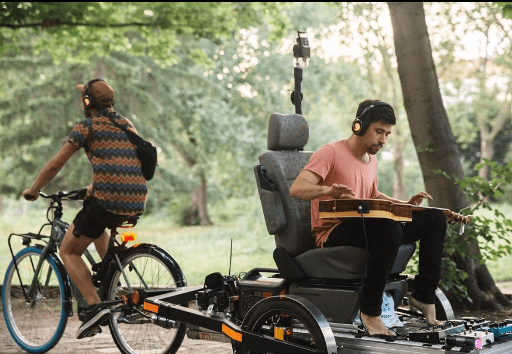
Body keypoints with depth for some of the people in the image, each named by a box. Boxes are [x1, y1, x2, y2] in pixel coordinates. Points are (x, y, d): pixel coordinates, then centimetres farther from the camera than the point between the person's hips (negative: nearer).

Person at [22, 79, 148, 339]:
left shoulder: (88, 126, 2)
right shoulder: (126, 124, 20)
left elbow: (55, 164, 2)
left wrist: (33, 191, 16)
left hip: (108, 200, -7)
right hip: (137, 203, 7)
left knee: (68, 252, 10)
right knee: (97, 227, 38)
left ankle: (95, 306, -8)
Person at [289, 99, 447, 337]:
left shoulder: (371, 160, 18)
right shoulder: (331, 153, -9)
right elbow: (296, 189, -20)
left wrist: (404, 205, 17)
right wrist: (327, 189, -41)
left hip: (364, 227, 8)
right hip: (332, 233, -8)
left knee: (435, 218, -2)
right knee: (389, 230, -39)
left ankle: (424, 296, -2)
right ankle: (370, 312, -29)